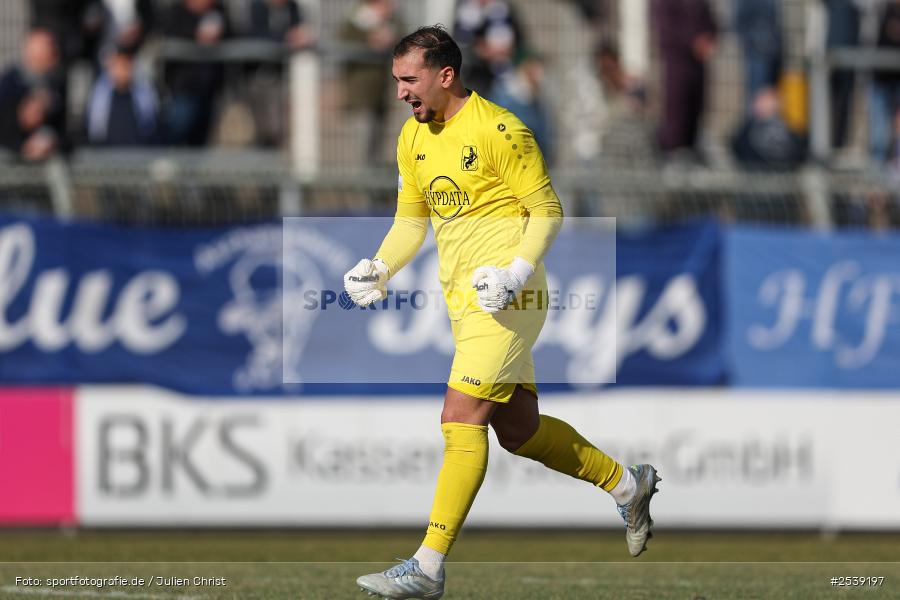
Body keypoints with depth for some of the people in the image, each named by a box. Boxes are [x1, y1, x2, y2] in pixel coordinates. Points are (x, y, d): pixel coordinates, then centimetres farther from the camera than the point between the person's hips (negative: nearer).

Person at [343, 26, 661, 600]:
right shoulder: (414, 137, 11)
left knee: (462, 419, -15)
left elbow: (548, 210, -9)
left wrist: (518, 271, -22)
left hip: (504, 299, -9)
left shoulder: (499, 131, -13)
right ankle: (627, 484, 33)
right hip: (464, 299, 9)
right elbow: (411, 219, 20)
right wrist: (380, 269, 3)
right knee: (519, 429, 13)